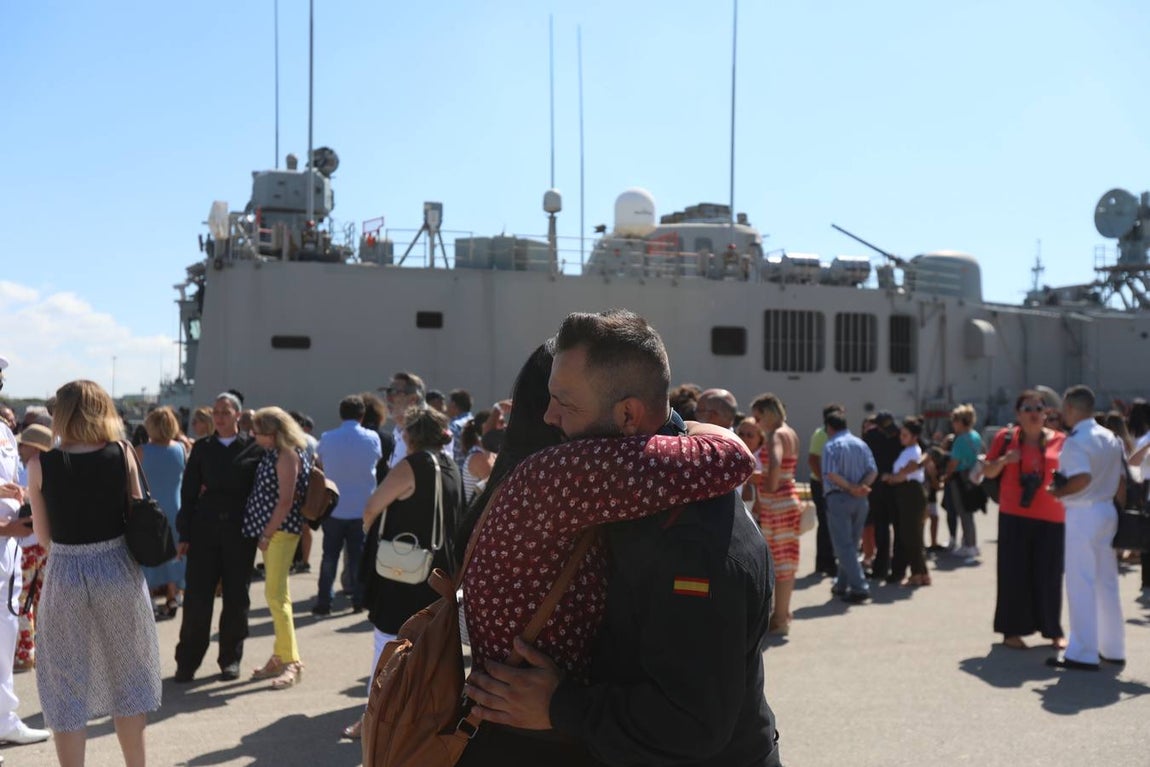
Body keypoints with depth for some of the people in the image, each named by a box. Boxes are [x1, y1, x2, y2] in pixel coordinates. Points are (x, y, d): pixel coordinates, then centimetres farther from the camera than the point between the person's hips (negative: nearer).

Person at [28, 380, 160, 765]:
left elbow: (44, 534, -2)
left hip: (65, 574, -1)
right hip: (117, 570, 2)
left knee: (67, 686, 11)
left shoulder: (41, 465, -7)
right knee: (127, 676, 17)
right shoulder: (123, 454, -5)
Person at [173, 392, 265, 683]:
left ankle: (231, 659, 18)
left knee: (236, 598, 5)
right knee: (196, 597, 1)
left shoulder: (253, 448, 2)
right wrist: (184, 534, 1)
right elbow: (188, 492, 6)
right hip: (204, 529, 1)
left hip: (240, 531, -1)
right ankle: (187, 661, 11)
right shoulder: (202, 448, 7)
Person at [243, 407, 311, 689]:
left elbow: (286, 501, -18)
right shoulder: (273, 453, 14)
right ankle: (281, 656, 20)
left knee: (276, 594, -11)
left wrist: (267, 534, -14)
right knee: (276, 594, 12)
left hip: (281, 531, -9)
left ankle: (291, 662, -8)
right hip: (269, 530, 9)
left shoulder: (287, 455, -13)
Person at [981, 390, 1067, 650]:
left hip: (1050, 517, 1)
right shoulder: (1006, 437, 3)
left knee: (1049, 575, 6)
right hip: (1014, 516, -1)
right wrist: (1003, 460, -11)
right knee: (1014, 573, 2)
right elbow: (988, 472, 8)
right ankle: (1012, 630, 11)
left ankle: (1053, 630, 20)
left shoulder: (1059, 440, 4)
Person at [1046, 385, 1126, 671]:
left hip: (1083, 514, -8)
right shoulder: (1110, 438, 12)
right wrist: (1116, 507, 18)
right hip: (1108, 512, 8)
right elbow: (1122, 480, 13)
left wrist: (1058, 492, -12)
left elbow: (1083, 478, -27)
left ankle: (1083, 654, -1)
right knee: (1107, 584, 15)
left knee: (1081, 585, -4)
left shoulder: (1076, 440, -14)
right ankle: (1113, 649, 22)